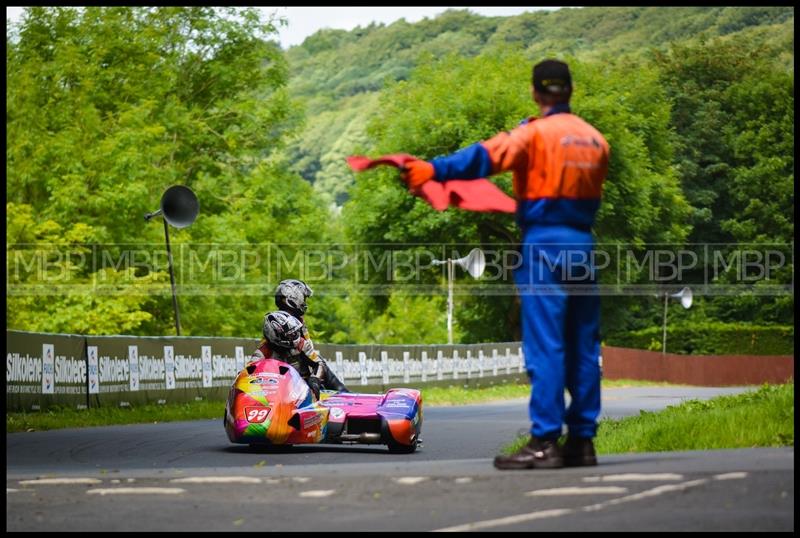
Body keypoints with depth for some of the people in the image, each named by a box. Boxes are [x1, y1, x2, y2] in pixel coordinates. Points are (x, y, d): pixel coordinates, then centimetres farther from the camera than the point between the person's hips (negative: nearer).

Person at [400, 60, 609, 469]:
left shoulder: (536, 133, -7)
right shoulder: (595, 139, 14)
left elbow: (488, 156, -21)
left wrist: (433, 170, -28)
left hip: (544, 243, -6)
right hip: (582, 243, 6)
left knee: (544, 346, -7)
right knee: (583, 346, 8)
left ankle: (545, 442, -9)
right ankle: (582, 439, 11)